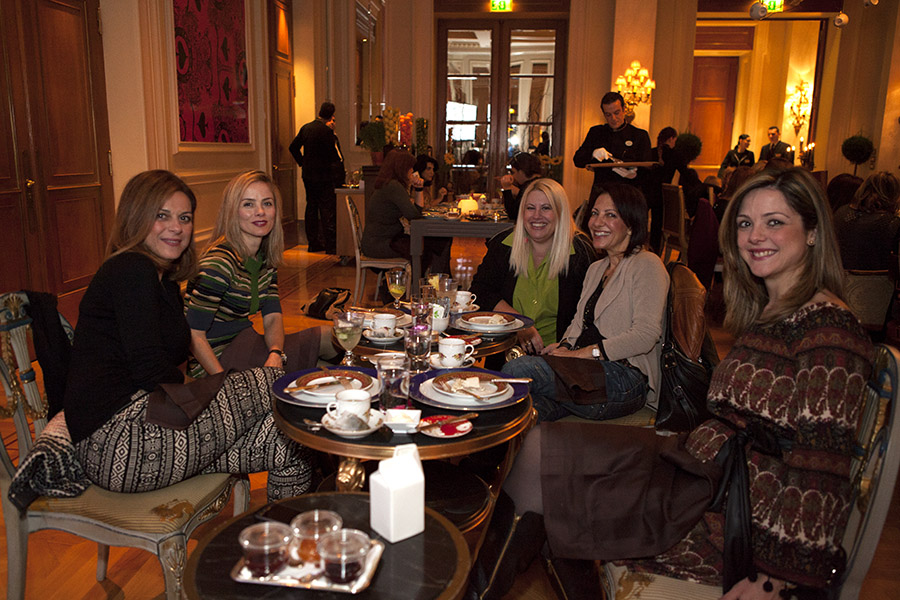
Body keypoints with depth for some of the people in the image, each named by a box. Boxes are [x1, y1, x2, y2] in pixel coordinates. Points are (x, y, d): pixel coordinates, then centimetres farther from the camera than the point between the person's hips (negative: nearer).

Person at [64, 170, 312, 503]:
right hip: (117, 440, -9)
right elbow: (149, 368, -16)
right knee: (276, 386, -10)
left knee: (286, 446, -4)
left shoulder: (165, 281, 23)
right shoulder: (131, 270, -8)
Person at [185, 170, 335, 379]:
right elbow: (193, 334, -23)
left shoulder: (266, 258, 3)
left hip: (243, 342, 8)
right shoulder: (220, 262, -23)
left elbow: (273, 317, 0)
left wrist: (275, 355, -21)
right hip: (216, 361, -8)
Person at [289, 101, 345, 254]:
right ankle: (330, 246, -4)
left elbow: (293, 147, 14)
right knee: (328, 210, -4)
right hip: (324, 177, -7)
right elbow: (333, 154, -14)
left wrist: (303, 163, 18)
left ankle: (313, 243, 19)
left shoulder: (305, 128, 8)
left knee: (311, 208, 14)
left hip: (308, 176, 7)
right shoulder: (326, 130, -15)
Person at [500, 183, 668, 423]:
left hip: (626, 378, -6)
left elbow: (645, 336, -14)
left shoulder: (647, 265, -2)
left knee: (519, 370, -25)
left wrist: (581, 354, -16)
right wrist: (564, 345, -2)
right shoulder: (596, 269, 23)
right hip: (589, 371, 6)